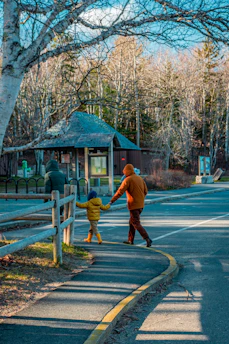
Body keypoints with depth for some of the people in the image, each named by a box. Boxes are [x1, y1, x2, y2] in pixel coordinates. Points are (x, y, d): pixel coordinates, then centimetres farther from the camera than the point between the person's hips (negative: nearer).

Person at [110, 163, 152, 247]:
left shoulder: (127, 180, -11)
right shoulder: (140, 178, 9)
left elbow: (120, 192, -14)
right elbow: (145, 191, 13)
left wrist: (112, 201, -8)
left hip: (133, 205, -7)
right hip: (141, 205, 7)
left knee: (136, 224, -5)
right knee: (131, 221, 19)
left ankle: (147, 239, -17)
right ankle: (130, 240, 25)